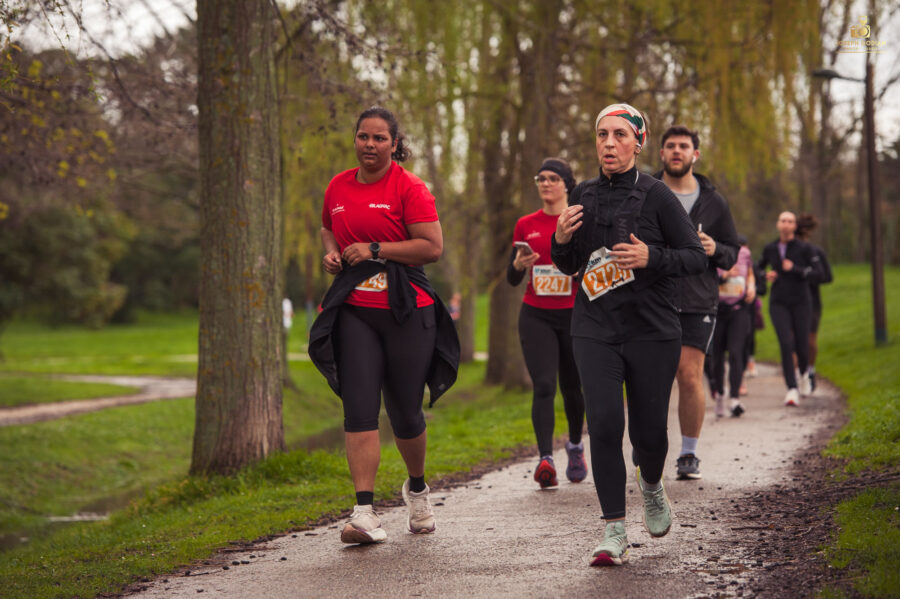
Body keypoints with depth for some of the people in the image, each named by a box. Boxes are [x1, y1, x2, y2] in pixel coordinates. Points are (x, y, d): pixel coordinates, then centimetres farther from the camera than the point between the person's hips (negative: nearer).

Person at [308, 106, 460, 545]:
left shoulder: (409, 188, -5)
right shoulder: (338, 187, 12)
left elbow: (433, 246, -12)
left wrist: (375, 250, -14)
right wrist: (331, 252, 8)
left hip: (406, 310, -3)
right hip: (354, 310, 3)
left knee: (405, 412, 5)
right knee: (359, 407, -10)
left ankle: (417, 487, 35)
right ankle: (364, 513, -14)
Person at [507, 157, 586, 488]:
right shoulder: (526, 225, 8)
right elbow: (512, 279, 9)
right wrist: (518, 265, -12)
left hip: (573, 315, -1)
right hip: (535, 315, 1)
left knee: (571, 387, 10)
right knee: (543, 385, -15)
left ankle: (575, 445, 38)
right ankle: (545, 459, -23)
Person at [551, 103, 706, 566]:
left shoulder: (656, 196, -3)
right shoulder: (583, 196, 8)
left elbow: (697, 257, -3)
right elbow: (569, 266, 18)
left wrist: (652, 257, -19)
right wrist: (561, 240, -4)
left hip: (652, 330, -2)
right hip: (595, 331, 2)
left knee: (648, 430, 4)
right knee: (604, 424, -12)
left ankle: (651, 485, 40)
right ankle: (614, 534, -7)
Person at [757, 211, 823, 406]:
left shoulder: (804, 248, -3)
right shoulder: (770, 249, 4)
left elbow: (817, 271, -7)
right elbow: (758, 268, 21)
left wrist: (795, 269, -20)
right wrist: (767, 276, -1)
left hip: (800, 302, -1)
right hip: (778, 303, 1)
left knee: (801, 345, 3)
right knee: (786, 344, -16)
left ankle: (804, 373, 39)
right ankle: (792, 390, -16)